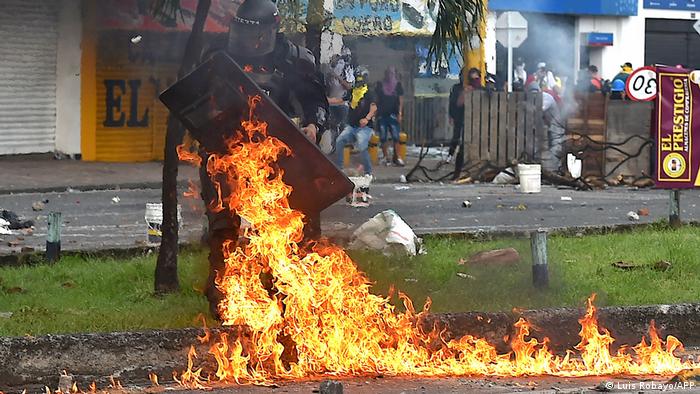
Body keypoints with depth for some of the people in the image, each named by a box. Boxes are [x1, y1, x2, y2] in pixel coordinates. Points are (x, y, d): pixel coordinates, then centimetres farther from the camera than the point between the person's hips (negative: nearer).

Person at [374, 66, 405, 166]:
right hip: (382, 114, 1)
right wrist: (375, 112, 4)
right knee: (383, 137, 0)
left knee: (395, 136, -7)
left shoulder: (397, 85, 6)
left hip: (393, 114, -1)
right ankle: (386, 157, 5)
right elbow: (376, 99, 11)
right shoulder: (380, 85, 8)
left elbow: (401, 100, 4)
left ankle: (396, 157, -3)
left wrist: (400, 113, -5)